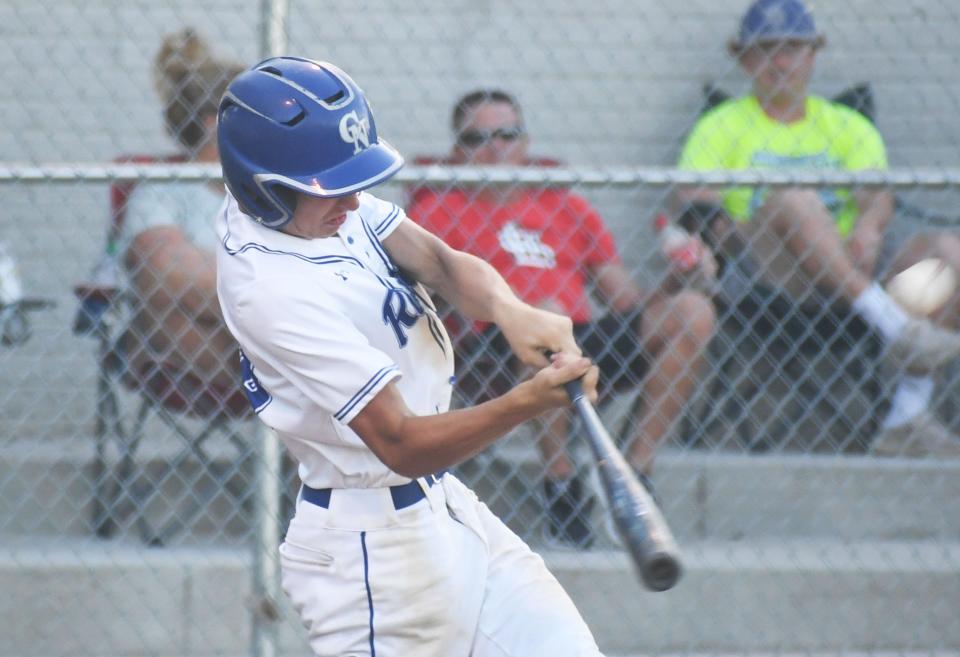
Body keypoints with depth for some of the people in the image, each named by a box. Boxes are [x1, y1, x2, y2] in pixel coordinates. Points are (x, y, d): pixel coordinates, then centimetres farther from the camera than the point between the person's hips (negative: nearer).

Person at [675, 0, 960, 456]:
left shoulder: (846, 126, 22)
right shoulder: (722, 126, 15)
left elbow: (879, 195, 3)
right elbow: (690, 203, -2)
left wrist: (869, 227, -21)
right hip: (760, 283, -4)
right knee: (794, 200, -32)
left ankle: (908, 418, -27)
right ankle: (895, 327, -42)